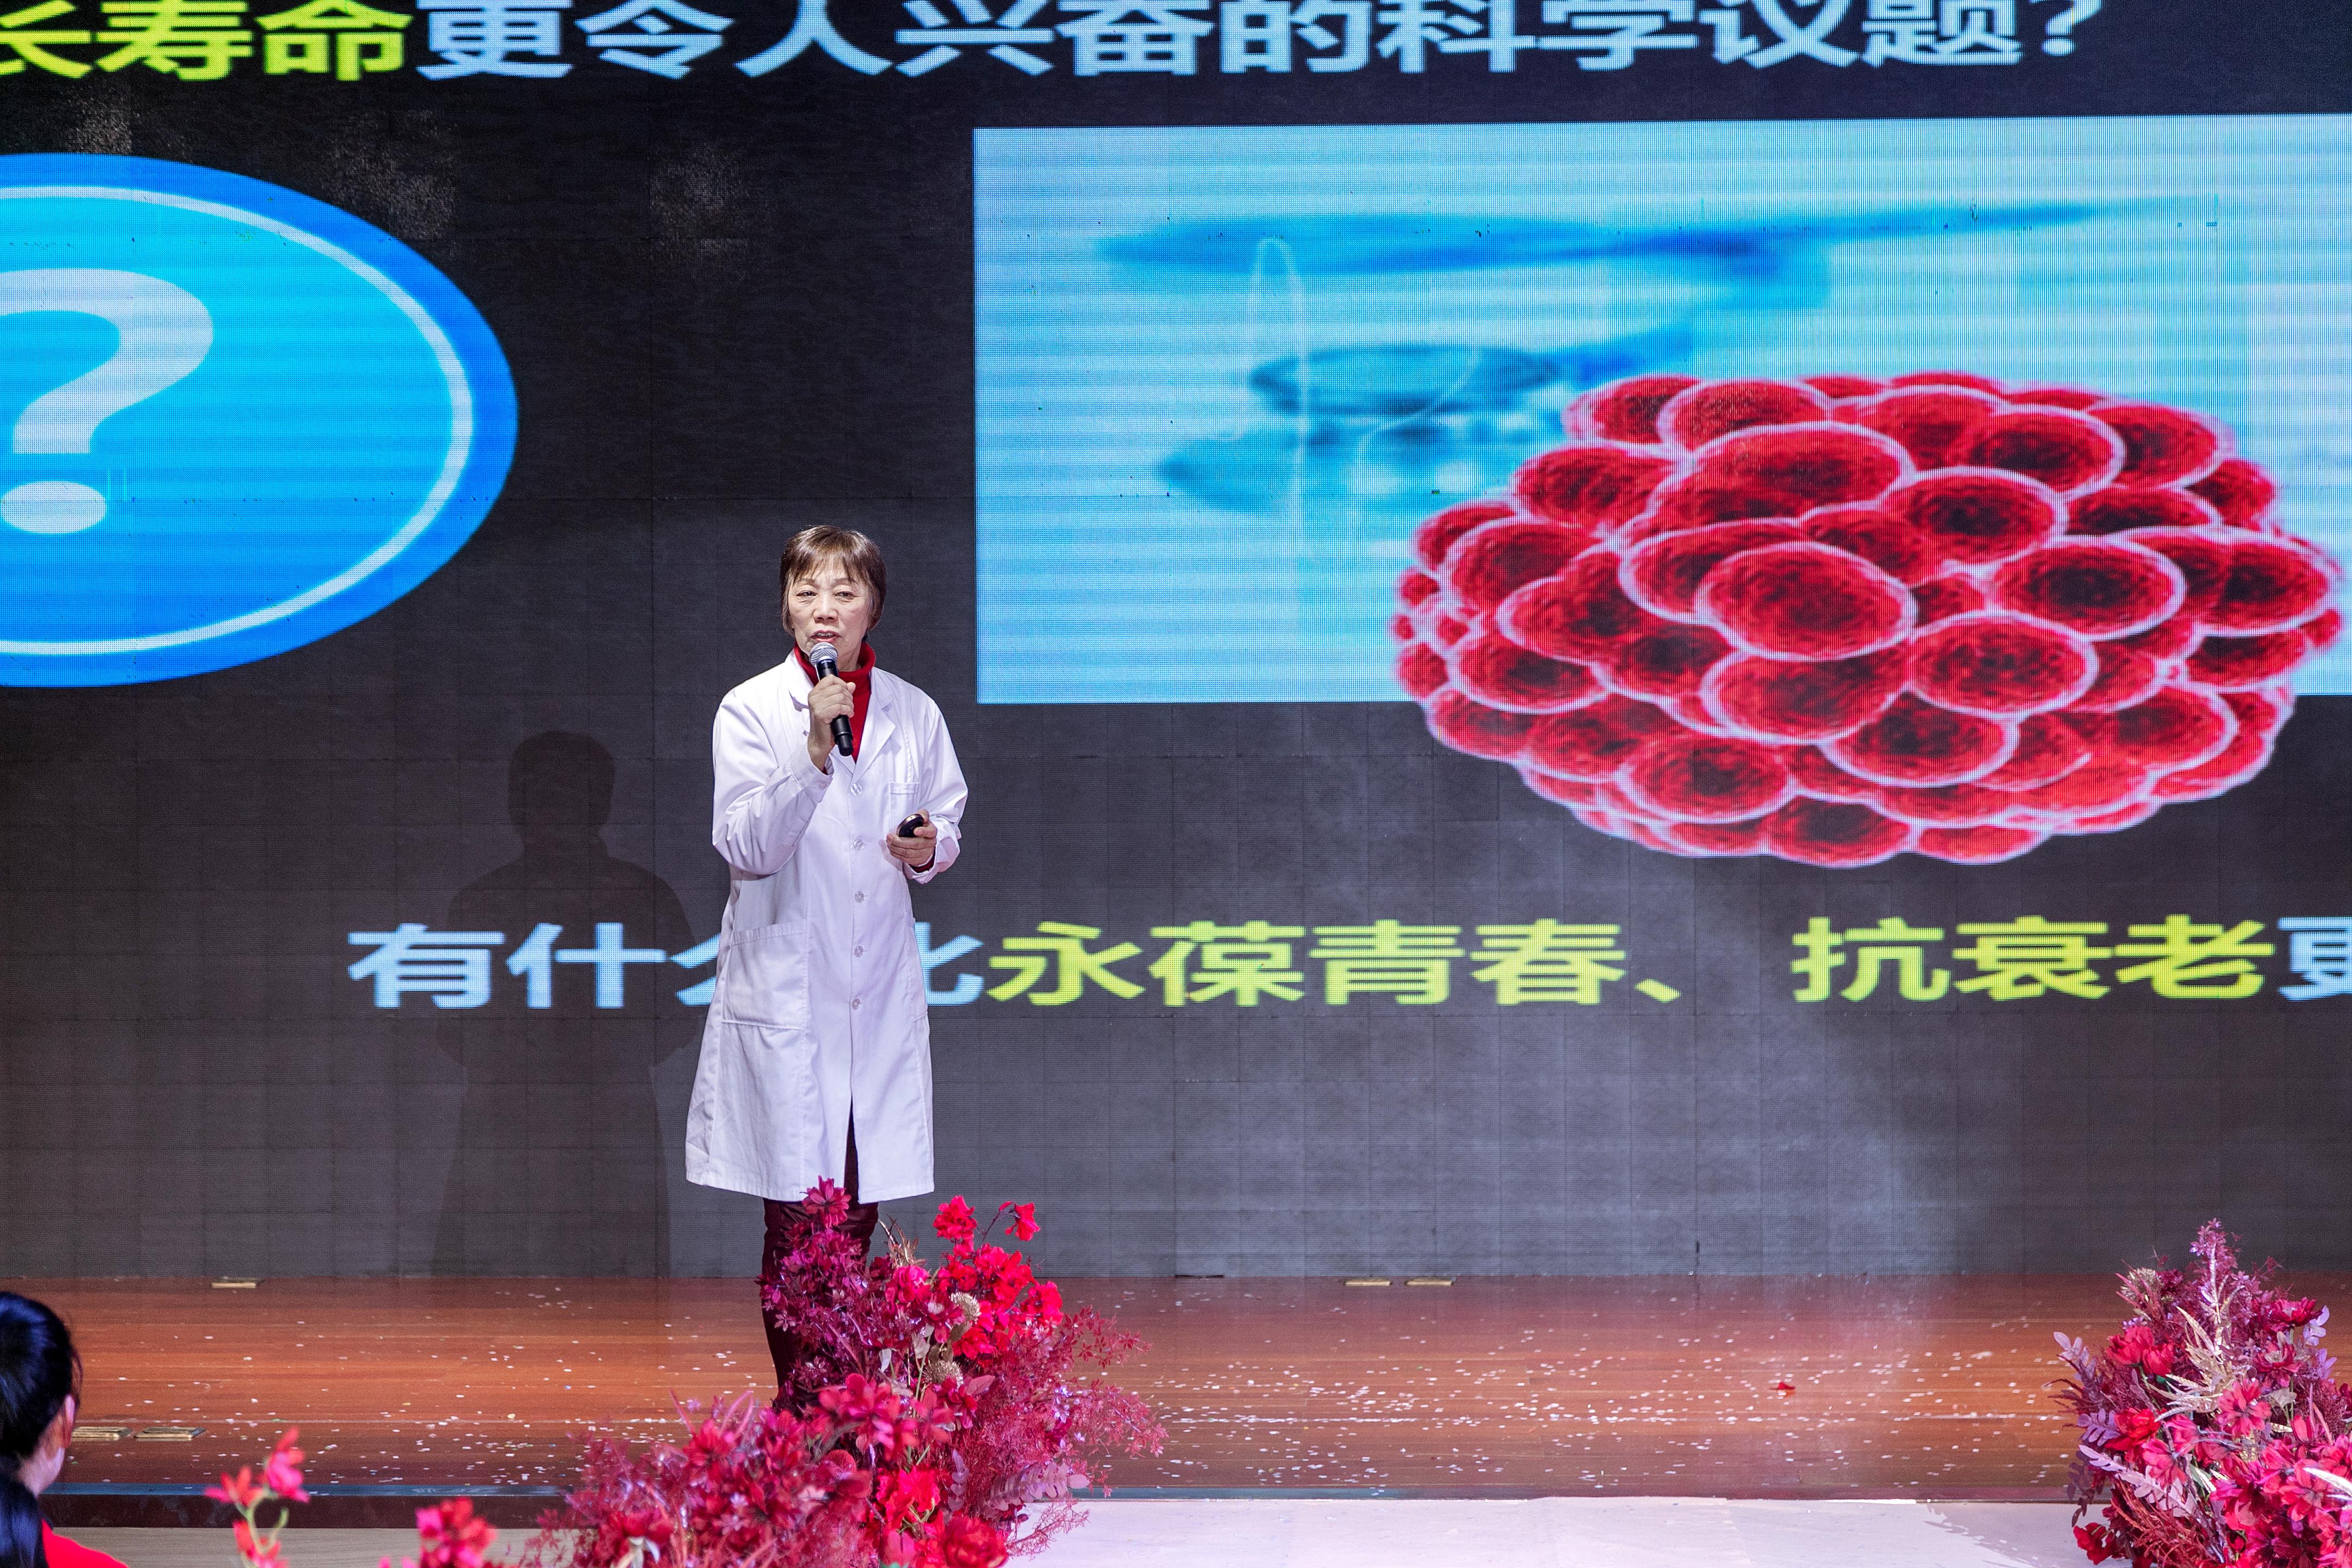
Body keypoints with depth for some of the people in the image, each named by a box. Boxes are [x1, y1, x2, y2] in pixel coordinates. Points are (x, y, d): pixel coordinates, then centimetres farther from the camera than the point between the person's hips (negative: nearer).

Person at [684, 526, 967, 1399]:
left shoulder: (913, 714, 7)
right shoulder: (750, 711, -4)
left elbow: (946, 825, 20)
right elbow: (745, 846, -14)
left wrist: (929, 849, -3)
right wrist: (816, 750, -24)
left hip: (879, 992, 3)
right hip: (785, 990, -3)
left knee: (859, 1213, 7)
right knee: (797, 1217, -5)